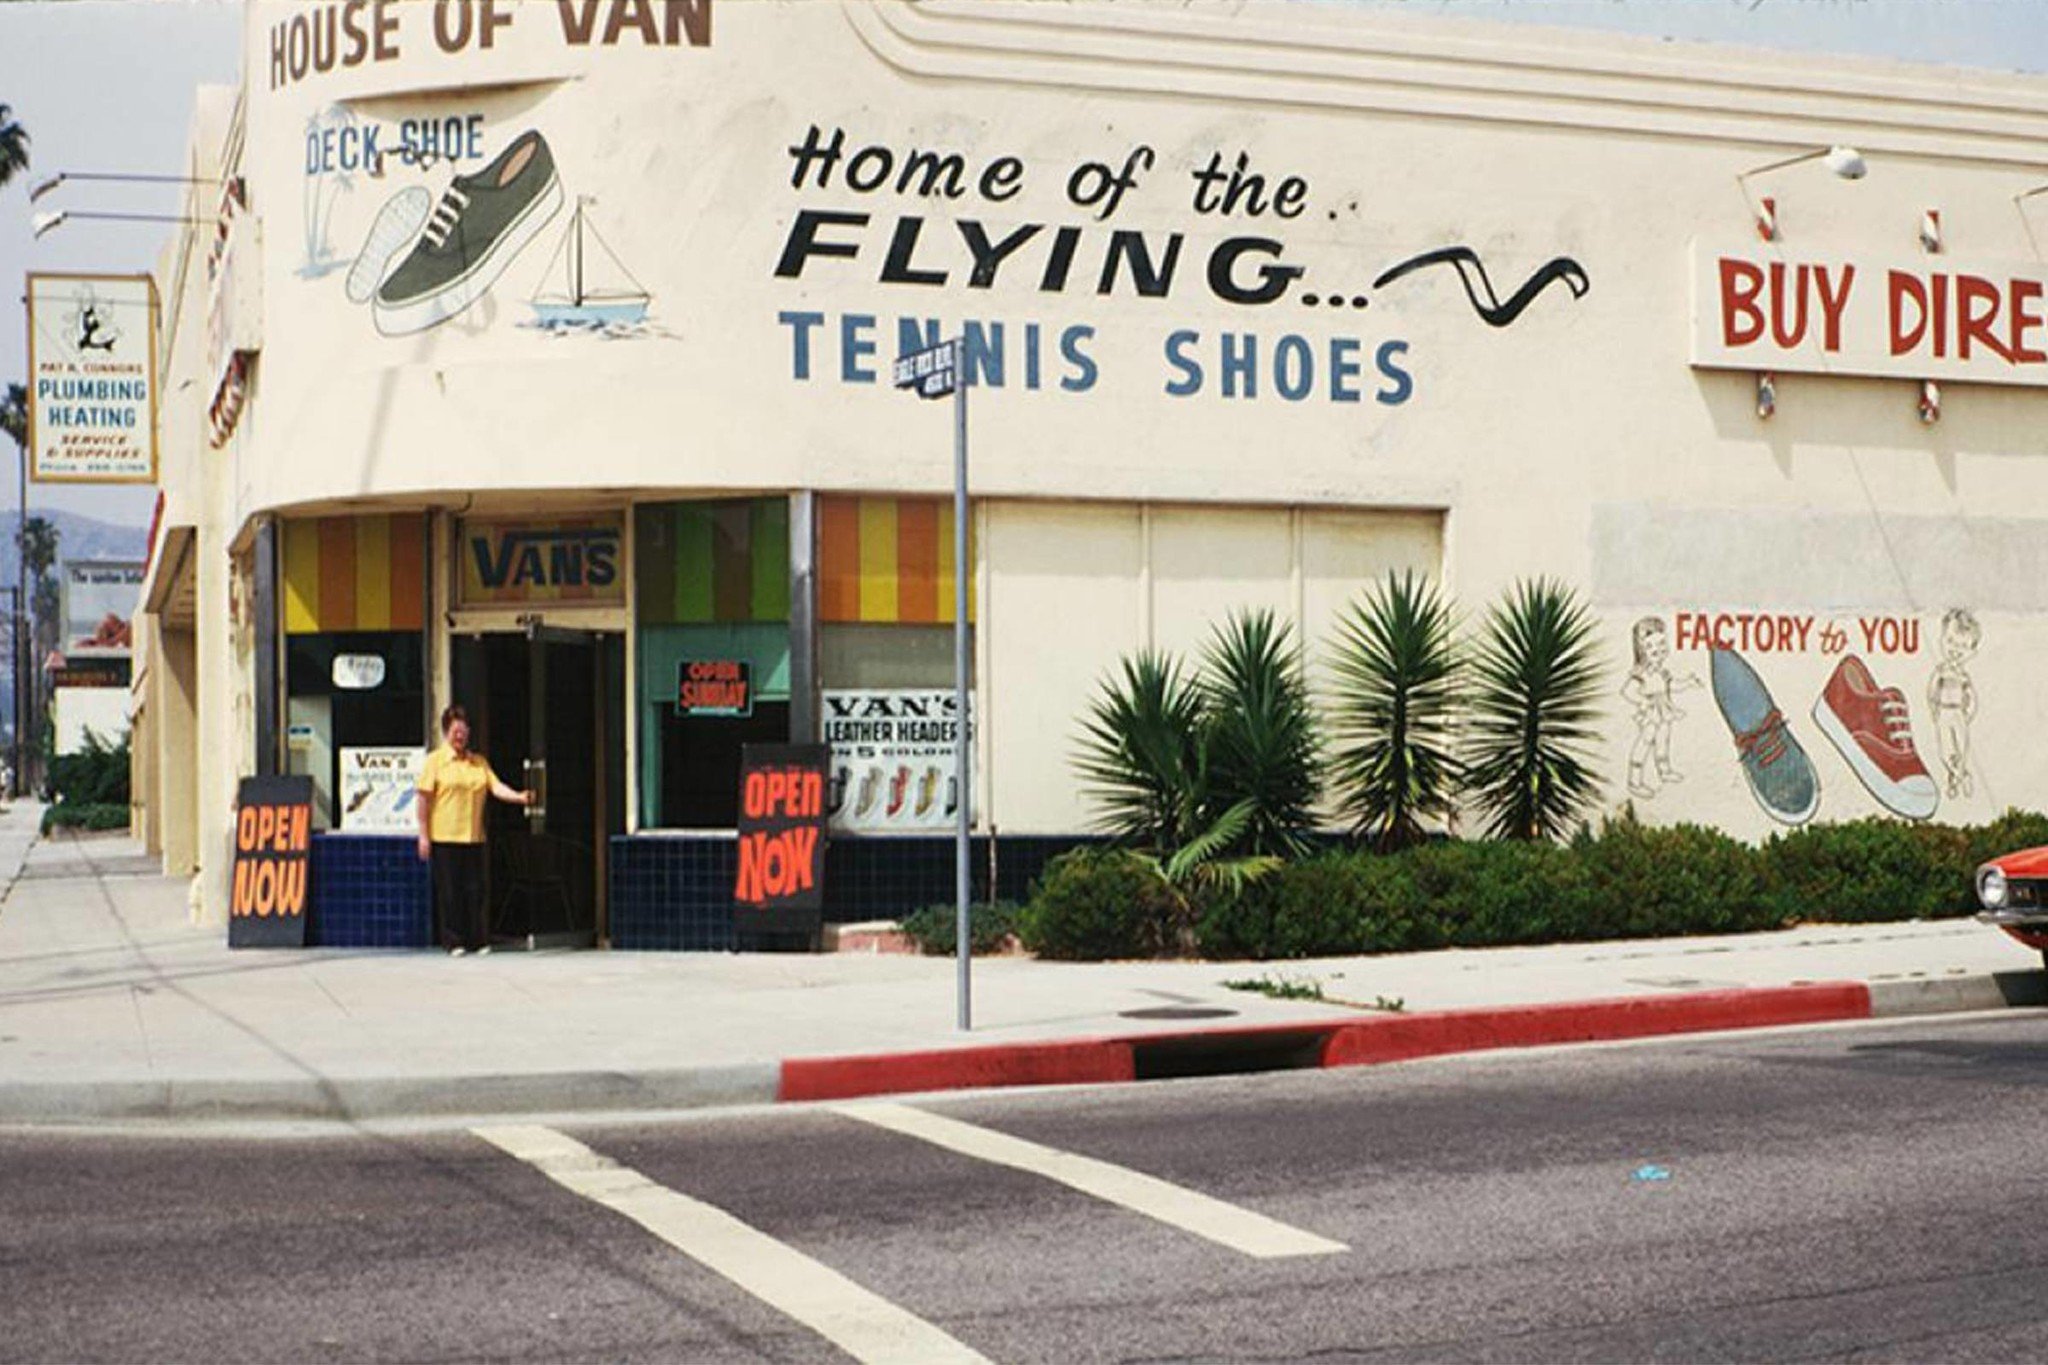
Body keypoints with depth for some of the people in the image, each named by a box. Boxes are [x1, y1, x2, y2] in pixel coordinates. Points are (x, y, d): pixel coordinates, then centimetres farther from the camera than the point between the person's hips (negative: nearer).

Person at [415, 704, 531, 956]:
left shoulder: (479, 762, 14)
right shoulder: (434, 761, 0)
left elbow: (496, 787, 3)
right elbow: (424, 798, -2)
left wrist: (519, 797, -17)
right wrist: (424, 835, -7)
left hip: (474, 837, 4)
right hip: (444, 838, -4)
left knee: (476, 889, 3)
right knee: (449, 891, -1)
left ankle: (479, 941, 8)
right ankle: (453, 942, 6)